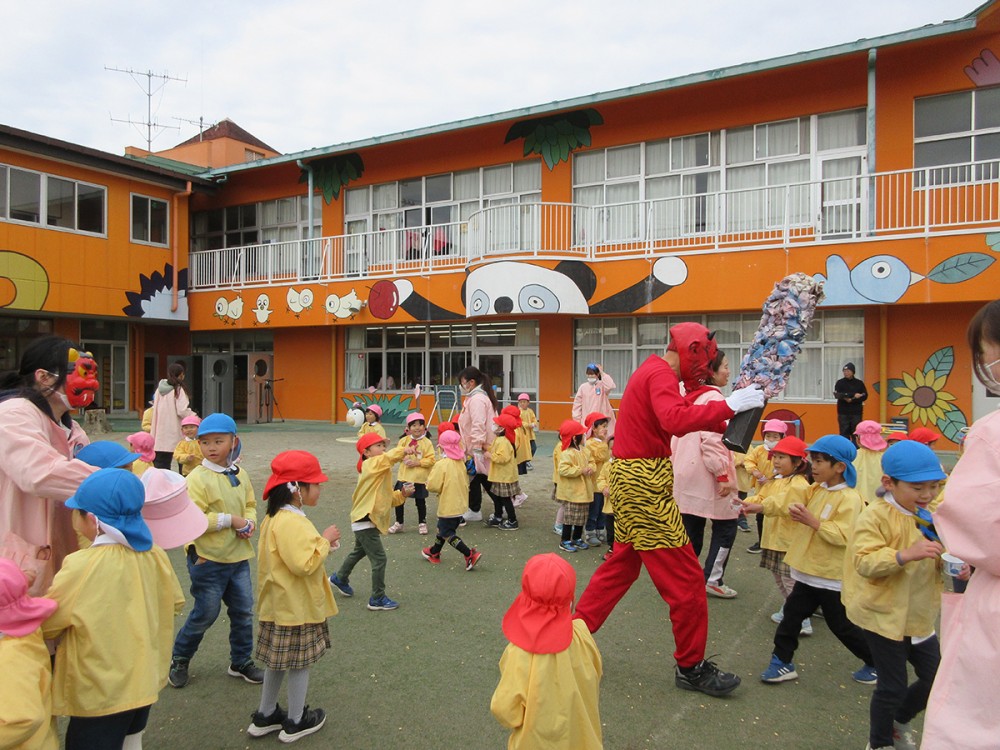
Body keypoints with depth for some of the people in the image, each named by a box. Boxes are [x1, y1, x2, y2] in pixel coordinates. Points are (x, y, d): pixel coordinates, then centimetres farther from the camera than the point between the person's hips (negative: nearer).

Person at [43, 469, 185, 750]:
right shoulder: (154, 556, -9)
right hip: (144, 682, 5)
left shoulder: (81, 566, -24)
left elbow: (45, 626, -11)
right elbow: (174, 604, 5)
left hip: (99, 694, -5)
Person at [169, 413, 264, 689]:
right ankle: (179, 659, 32)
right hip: (207, 559, -6)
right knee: (205, 613, 7)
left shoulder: (239, 474, 4)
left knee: (243, 611, 12)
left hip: (238, 557, 6)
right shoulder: (197, 478, -15)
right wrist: (230, 520, -21)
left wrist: (249, 521, -5)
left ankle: (241, 661, 31)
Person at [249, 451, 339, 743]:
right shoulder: (291, 524, -27)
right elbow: (304, 564, -30)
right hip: (297, 608, -10)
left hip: (280, 604, 10)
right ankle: (295, 722, 22)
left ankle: (265, 716, 34)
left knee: (277, 661, 21)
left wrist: (321, 542, 8)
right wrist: (325, 541, -19)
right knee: (300, 663, 6)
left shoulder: (275, 518, 7)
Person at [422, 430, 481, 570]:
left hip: (448, 505, -8)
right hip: (460, 503, 8)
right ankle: (434, 553, 38)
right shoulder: (461, 462, 3)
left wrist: (429, 478, 0)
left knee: (447, 533, 1)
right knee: (443, 528, 23)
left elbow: (433, 486, -19)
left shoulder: (442, 465, -20)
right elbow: (465, 481, 12)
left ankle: (470, 554, -9)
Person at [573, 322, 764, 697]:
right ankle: (691, 666, 12)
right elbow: (674, 419, -33)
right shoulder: (661, 375, -15)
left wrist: (720, 418, 9)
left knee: (622, 564, 19)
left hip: (631, 478, 10)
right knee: (685, 578, 0)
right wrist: (727, 405, -30)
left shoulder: (651, 371, 18)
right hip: (645, 483, -10)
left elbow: (674, 420, 18)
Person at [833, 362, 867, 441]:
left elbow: (865, 396, -3)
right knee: (844, 434, 0)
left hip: (856, 413, 1)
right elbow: (837, 395, -12)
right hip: (843, 413, 0)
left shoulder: (859, 383, 6)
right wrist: (853, 395, -18)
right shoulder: (840, 383, 3)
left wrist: (852, 400, -17)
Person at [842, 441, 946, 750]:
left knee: (936, 678, 12)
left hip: (920, 617, 7)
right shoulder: (875, 516, -18)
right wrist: (905, 555, -38)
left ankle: (899, 721, 39)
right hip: (884, 615, -7)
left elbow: (939, 560, 16)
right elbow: (864, 562, -26)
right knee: (893, 685, 2)